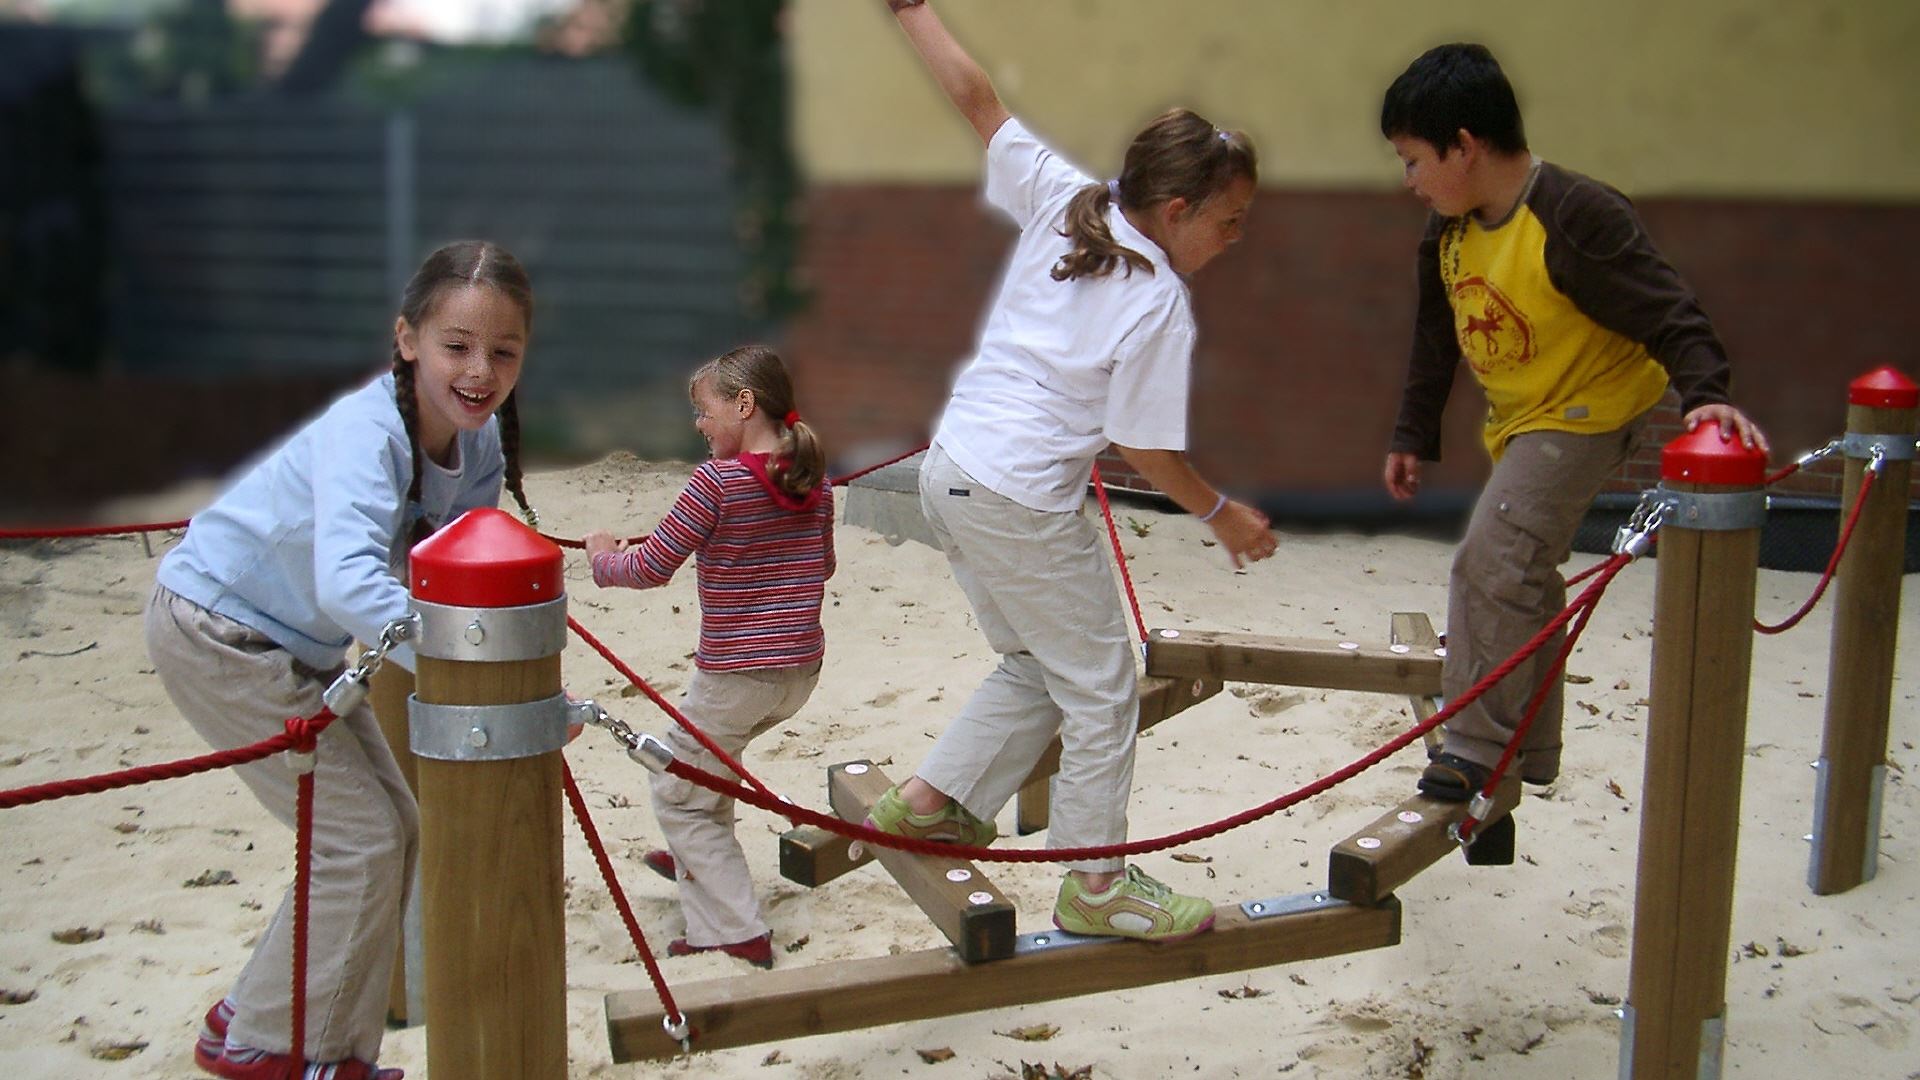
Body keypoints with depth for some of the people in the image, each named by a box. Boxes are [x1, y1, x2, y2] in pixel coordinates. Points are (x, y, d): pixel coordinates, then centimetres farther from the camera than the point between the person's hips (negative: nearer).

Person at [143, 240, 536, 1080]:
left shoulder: (479, 448, -9)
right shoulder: (366, 433, -33)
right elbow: (349, 582, -49)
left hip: (297, 647, 9)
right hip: (213, 630, -9)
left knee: (394, 831, 11)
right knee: (358, 838, -7)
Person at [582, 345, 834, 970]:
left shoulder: (718, 480, -16)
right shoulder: (815, 479, 3)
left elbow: (652, 568, -11)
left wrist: (604, 556, 8)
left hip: (734, 675, -7)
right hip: (801, 668, 7)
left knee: (677, 796, 8)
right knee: (711, 750, 33)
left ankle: (736, 931, 3)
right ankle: (696, 861, 45)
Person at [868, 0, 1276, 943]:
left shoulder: (1061, 201, 2)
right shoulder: (1160, 306, -15)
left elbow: (976, 99, 7)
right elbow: (1146, 449, -11)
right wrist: (1222, 514, 5)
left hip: (947, 471, 8)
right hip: (1022, 504, -8)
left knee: (1035, 672, 23)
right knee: (1101, 690, 7)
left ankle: (928, 799, 25)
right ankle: (1096, 884, 16)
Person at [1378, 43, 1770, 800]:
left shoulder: (1576, 219, -26)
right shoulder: (1449, 234, -1)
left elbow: (1666, 311, -29)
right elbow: (1435, 341, 11)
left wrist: (1704, 392, -44)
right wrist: (1412, 437, 16)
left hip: (1590, 410, -9)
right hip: (1519, 421, 9)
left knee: (1494, 559, -21)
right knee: (1520, 575, 17)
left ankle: (1479, 745, -12)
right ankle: (1527, 750, 32)